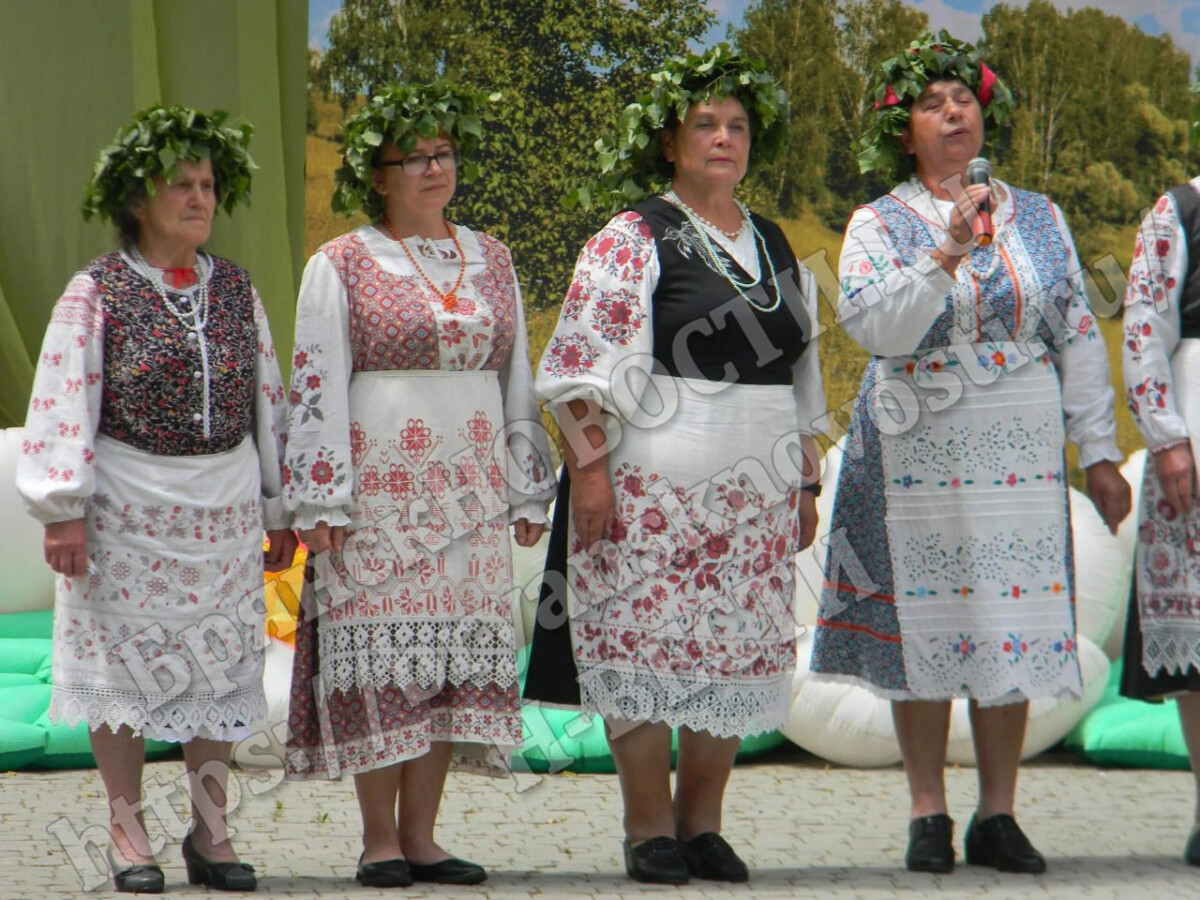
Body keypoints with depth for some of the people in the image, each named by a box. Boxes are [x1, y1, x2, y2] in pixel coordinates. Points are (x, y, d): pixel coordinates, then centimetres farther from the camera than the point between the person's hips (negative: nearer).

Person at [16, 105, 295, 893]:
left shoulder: (236, 289, 9)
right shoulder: (96, 291, -4)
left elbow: (267, 400, 13)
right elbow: (64, 403, -7)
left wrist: (278, 510, 12)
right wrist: (62, 510, -13)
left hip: (225, 505, 4)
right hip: (128, 503, -4)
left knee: (220, 664, 5)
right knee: (126, 662, 1)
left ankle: (211, 834, 14)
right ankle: (128, 834, 9)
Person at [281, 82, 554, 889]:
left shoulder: (490, 259, 13)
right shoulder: (340, 266, 1)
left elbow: (518, 382, 16)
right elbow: (317, 389, -3)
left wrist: (528, 491, 12)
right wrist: (322, 503, -10)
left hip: (468, 489, 4)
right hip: (377, 483, -4)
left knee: (456, 655, 2)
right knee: (381, 655, -5)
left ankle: (420, 835, 8)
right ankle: (379, 839, 2)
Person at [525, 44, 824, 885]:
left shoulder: (775, 247, 15)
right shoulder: (632, 240, -2)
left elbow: (801, 379, 20)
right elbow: (584, 362, -8)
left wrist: (806, 483, 16)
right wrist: (588, 467, -16)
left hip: (755, 489, 5)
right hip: (652, 483, -5)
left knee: (735, 650, 5)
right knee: (646, 643, -5)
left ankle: (702, 823, 15)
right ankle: (649, 829, 4)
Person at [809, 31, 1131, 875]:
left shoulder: (1038, 218, 11)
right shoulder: (880, 224, 3)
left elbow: (1079, 338, 11)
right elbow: (873, 323, -14)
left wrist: (1099, 452, 7)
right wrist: (947, 254, -25)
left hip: (1020, 450, 2)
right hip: (919, 449, -2)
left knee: (1014, 623, 1)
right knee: (925, 624, -1)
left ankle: (999, 813, 8)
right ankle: (929, 815, 7)